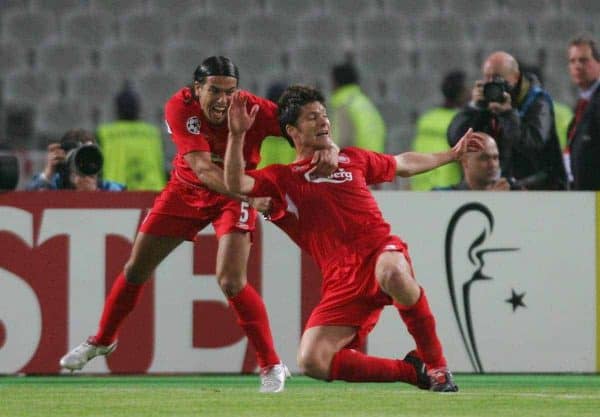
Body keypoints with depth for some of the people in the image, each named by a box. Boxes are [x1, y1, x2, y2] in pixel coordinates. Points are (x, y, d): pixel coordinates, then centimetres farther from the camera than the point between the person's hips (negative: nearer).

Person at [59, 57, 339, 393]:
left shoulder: (255, 109, -30)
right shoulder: (180, 108, -30)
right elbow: (202, 167, -40)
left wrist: (328, 149, -50)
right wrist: (250, 195, -54)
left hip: (236, 195, -2)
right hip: (187, 189, 2)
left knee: (231, 281, -21)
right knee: (136, 269, 12)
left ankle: (272, 366, -8)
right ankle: (103, 341, 37)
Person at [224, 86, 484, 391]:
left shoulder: (352, 159, 21)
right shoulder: (281, 178, 12)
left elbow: (403, 164, 39)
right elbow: (236, 184, -7)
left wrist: (452, 154, 46)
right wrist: (237, 135, -18)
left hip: (381, 251, 0)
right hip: (341, 281, 0)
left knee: (393, 273, -41)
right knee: (312, 362, -20)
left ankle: (435, 363, -17)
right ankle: (411, 371, 0)